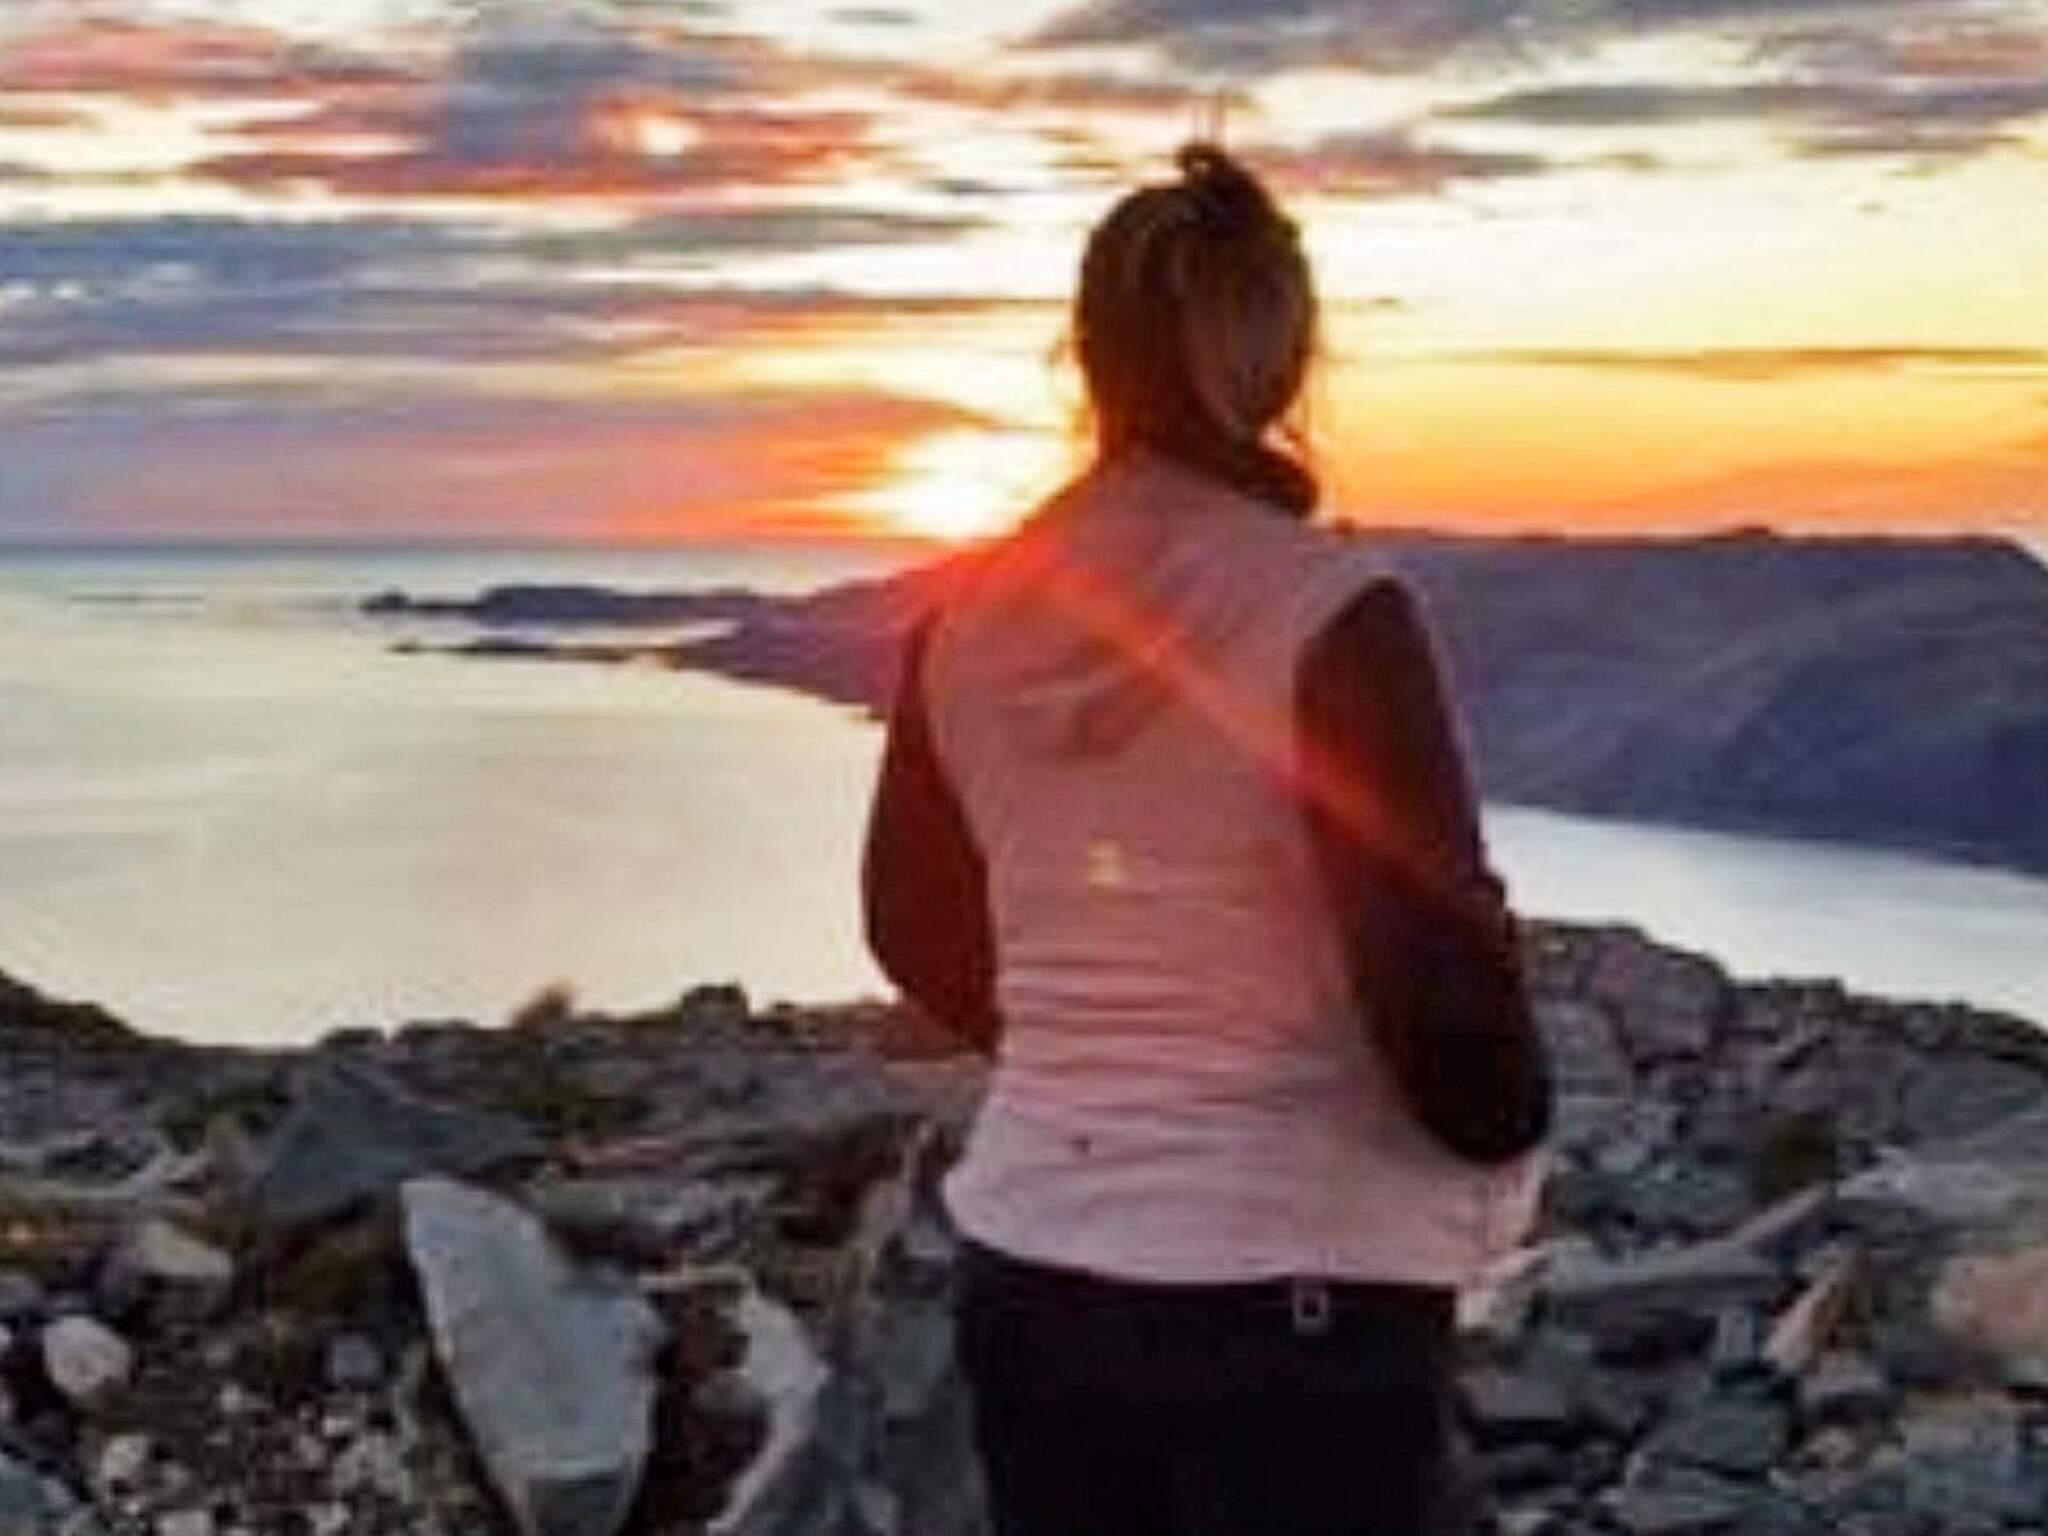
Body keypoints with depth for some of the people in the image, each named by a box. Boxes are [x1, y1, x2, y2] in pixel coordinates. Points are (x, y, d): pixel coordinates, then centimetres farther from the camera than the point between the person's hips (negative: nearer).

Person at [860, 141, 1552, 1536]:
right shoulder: (1330, 611, -16)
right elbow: (1435, 976, -19)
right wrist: (1503, 1128, 2)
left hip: (1031, 1266, 5)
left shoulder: (970, 617, 1)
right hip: (1289, 1290, -5)